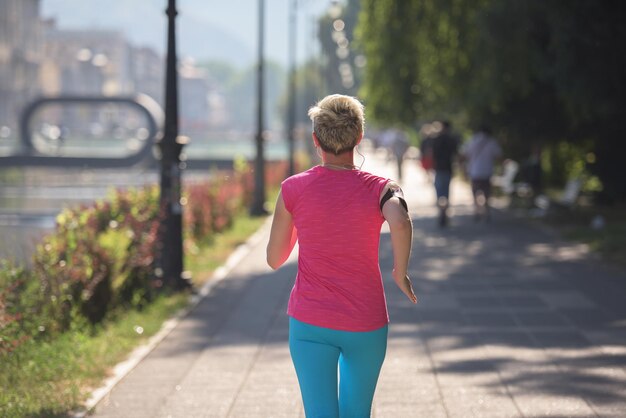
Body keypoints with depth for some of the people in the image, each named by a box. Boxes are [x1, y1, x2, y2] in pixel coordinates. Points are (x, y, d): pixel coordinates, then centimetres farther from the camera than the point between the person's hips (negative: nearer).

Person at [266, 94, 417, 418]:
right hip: (366, 324, 1)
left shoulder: (293, 189, -4)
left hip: (310, 323, -1)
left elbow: (274, 258, 4)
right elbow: (400, 222, -30)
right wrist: (400, 272, -14)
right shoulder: (378, 188, -7)